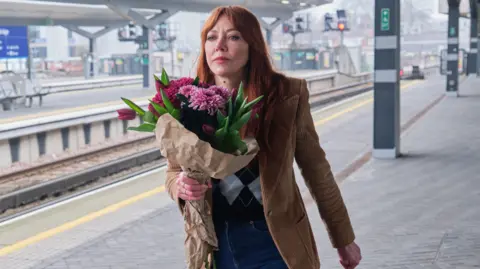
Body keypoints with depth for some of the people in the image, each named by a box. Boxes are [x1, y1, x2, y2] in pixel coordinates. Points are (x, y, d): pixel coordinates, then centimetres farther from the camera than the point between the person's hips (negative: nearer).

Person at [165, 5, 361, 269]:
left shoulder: (287, 94, -10)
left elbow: (316, 168, 0)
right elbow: (174, 170, 8)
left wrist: (343, 239, 6)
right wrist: (181, 186, -17)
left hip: (275, 244, -2)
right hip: (216, 245, 2)